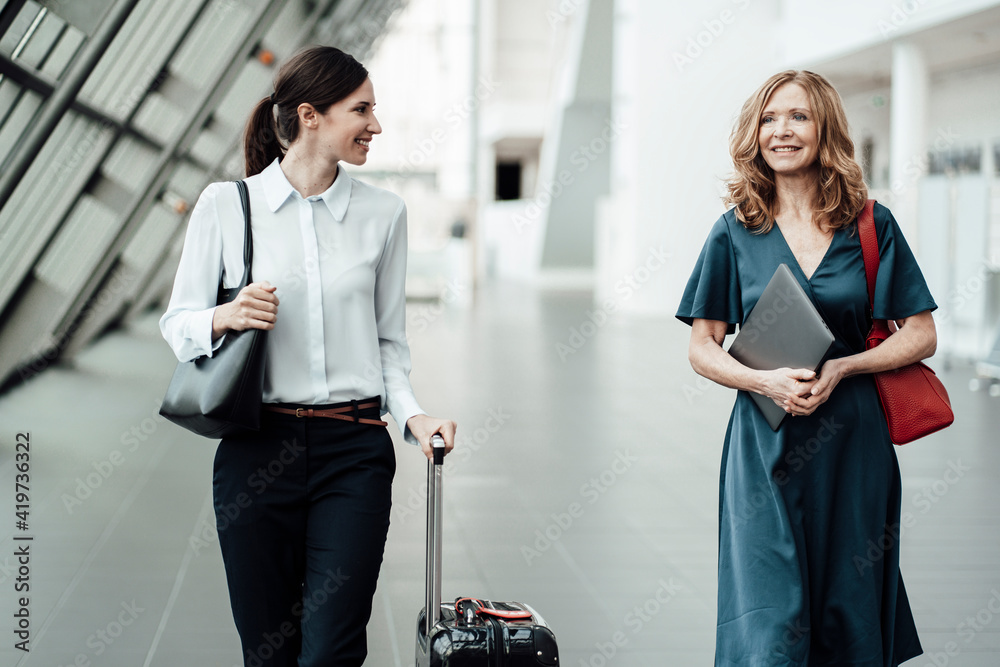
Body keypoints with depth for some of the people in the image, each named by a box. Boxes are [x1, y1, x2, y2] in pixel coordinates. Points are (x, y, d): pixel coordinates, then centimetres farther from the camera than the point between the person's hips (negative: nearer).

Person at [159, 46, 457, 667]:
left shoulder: (383, 212, 5)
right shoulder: (225, 205, 0)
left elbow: (389, 340, 11)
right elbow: (178, 322, 5)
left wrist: (411, 413, -6)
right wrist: (225, 318, -16)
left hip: (354, 453, 1)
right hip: (257, 448, 0)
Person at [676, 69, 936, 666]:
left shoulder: (871, 226, 3)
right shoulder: (736, 232, 3)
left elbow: (922, 335, 4)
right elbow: (702, 348, 4)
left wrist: (840, 369, -12)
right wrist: (767, 381, -16)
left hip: (854, 447, 1)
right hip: (767, 452, -1)